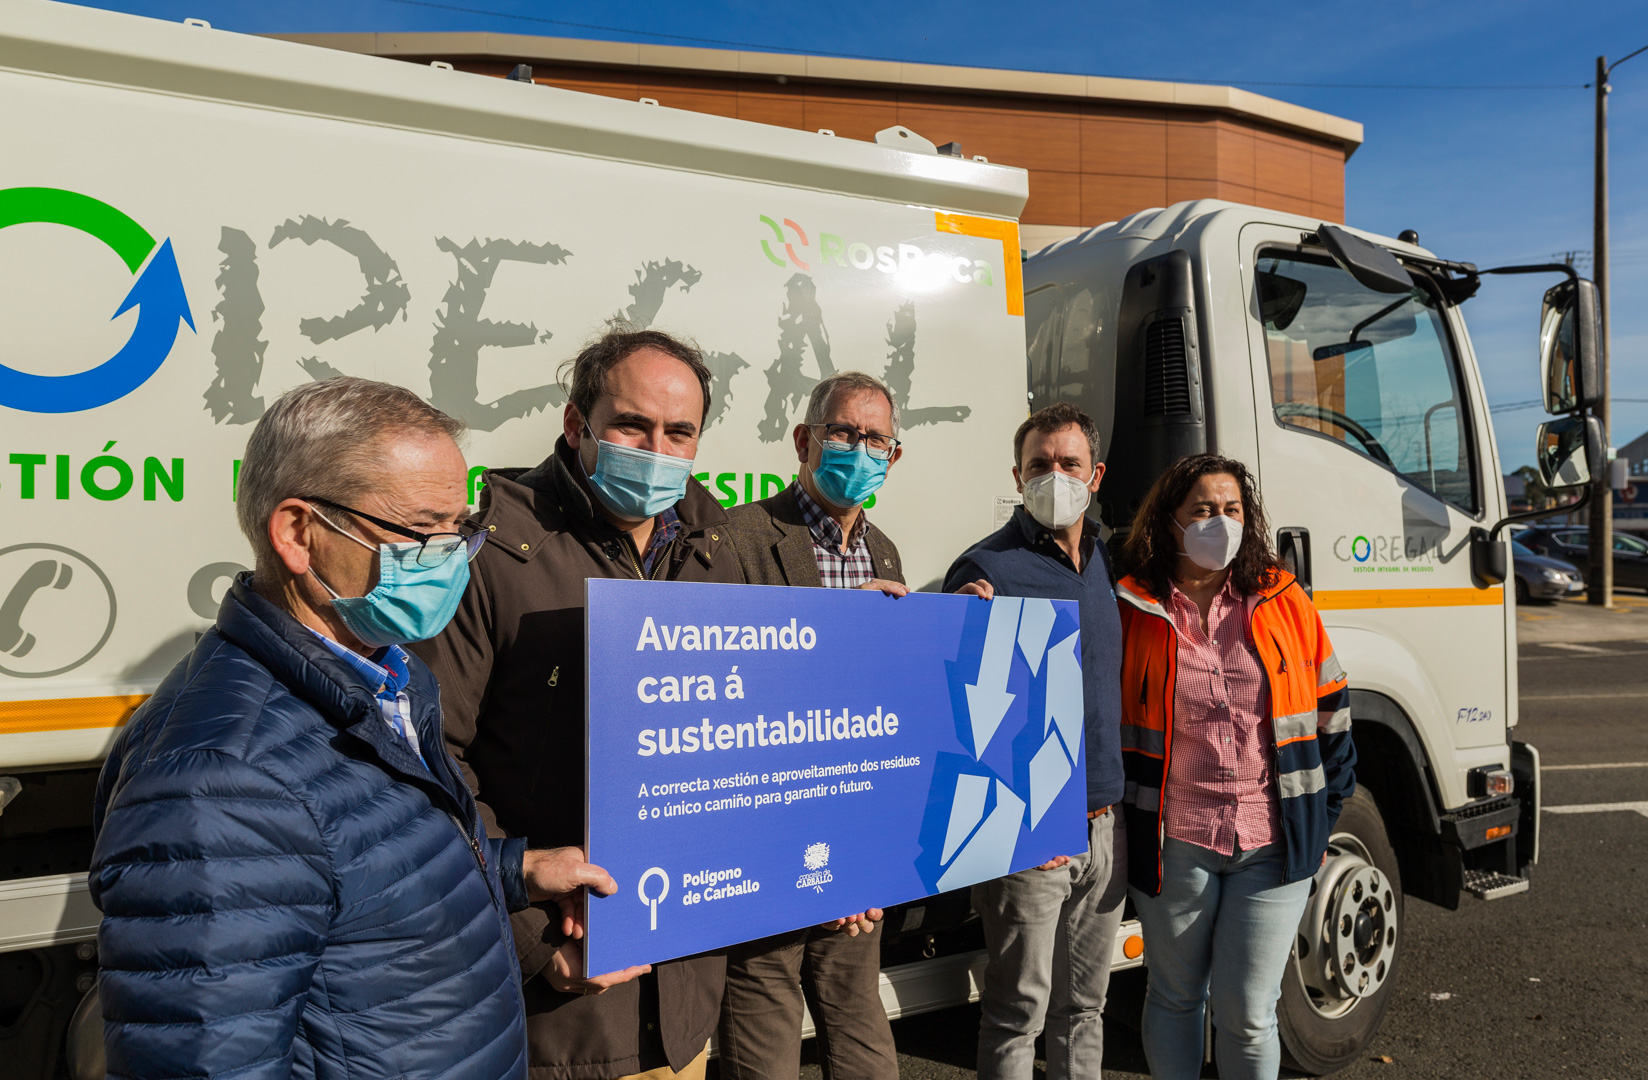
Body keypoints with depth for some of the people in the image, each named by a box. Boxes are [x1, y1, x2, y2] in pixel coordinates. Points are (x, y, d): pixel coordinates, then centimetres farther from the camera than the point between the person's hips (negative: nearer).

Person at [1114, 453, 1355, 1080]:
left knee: (1248, 1011, 6)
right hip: (1174, 844, 0)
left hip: (1275, 844, 1)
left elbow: (1329, 711, 8)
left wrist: (1323, 817, 8)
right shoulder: (1133, 612, -3)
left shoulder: (1284, 601, 3)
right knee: (1175, 997, 16)